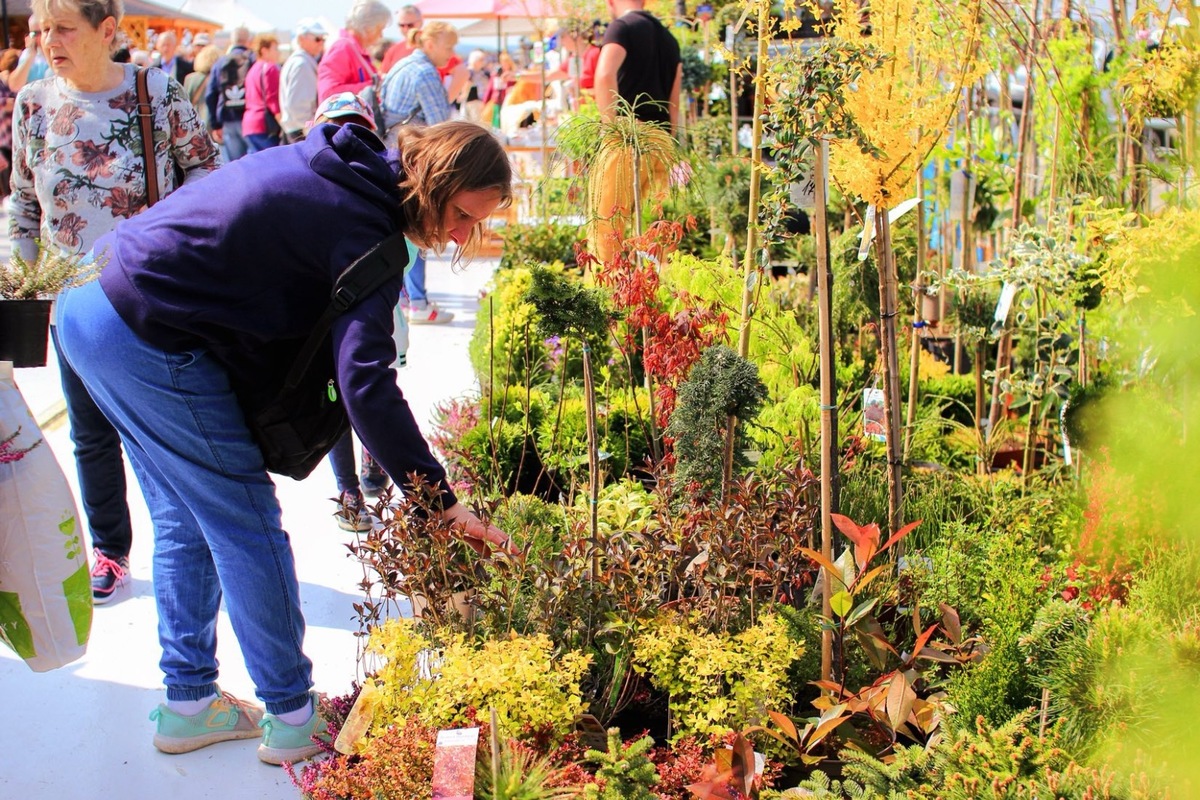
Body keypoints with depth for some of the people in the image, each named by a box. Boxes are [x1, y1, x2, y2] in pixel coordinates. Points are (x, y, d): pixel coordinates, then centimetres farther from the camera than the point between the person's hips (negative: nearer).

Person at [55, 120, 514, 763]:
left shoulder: (329, 165, 10)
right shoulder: (362, 228, -18)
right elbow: (366, 386, -26)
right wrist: (442, 502, -23)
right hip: (153, 346, -10)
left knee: (184, 521, 18)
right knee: (247, 528, 2)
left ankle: (187, 706, 28)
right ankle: (292, 720, 14)